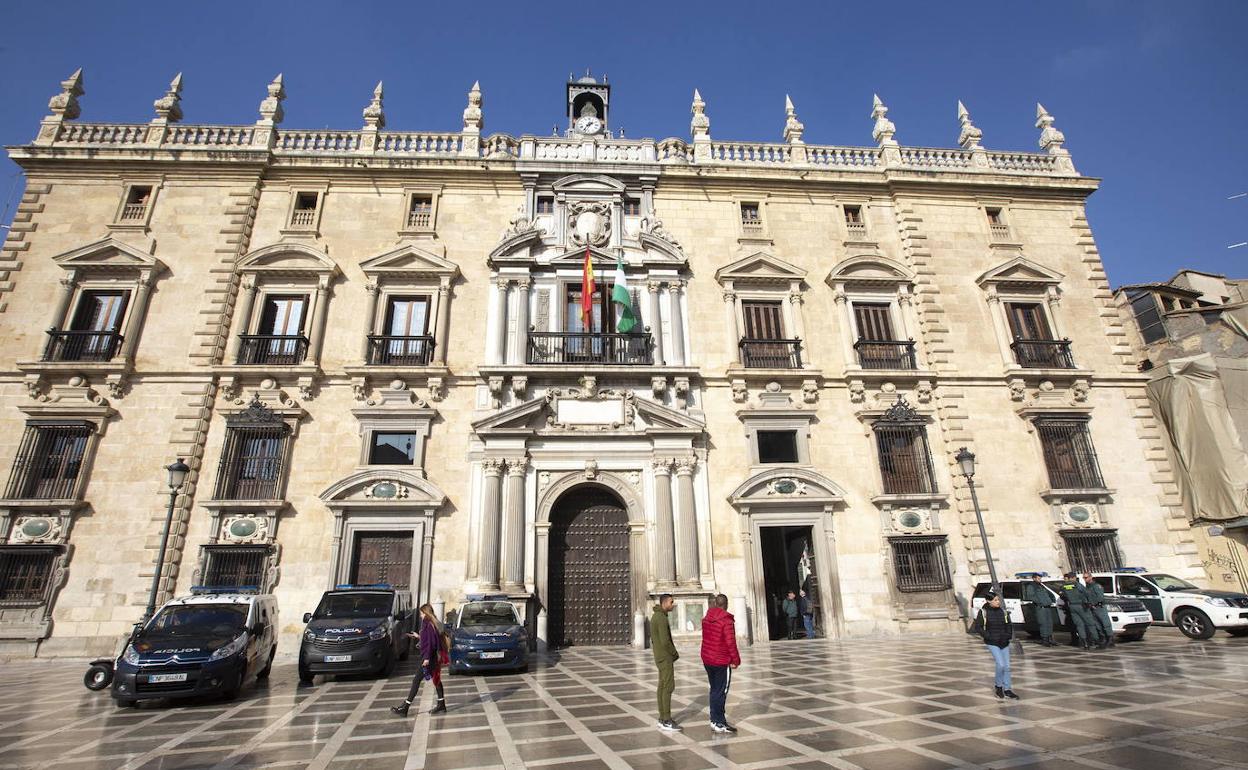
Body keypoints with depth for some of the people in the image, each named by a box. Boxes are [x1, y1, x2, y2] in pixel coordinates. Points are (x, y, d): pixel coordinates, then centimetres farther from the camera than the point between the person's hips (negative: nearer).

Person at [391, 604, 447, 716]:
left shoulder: (429, 625, -17)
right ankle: (441, 705, 18)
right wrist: (418, 636, 29)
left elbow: (430, 642, -22)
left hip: (428, 658, -10)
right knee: (436, 679, 13)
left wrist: (427, 658, -23)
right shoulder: (433, 624, 11)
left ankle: (404, 708, 0)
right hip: (433, 657, 10)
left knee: (416, 680, -5)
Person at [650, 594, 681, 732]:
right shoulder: (662, 618, -21)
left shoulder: (655, 616, 12)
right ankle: (666, 722, -1)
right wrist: (676, 654, -8)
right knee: (668, 687, -5)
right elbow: (665, 641, -25)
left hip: (660, 657, 10)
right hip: (666, 658, -10)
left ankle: (662, 719, 17)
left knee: (663, 686, 12)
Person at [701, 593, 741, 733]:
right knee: (721, 692, 3)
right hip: (722, 661, -7)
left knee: (714, 689, 19)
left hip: (707, 659, 7)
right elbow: (730, 642, -21)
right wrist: (736, 660, -11)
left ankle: (714, 719, 28)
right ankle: (719, 723, 8)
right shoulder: (726, 620, -19)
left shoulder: (706, 619, 4)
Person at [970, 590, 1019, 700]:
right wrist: (989, 636, -16)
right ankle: (998, 685, 10)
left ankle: (1007, 690, 19)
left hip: (1004, 643, 5)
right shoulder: (983, 612, -11)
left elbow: (1009, 625, 13)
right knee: (1001, 664, -14)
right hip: (992, 643, -5)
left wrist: (1008, 635, -4)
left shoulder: (1002, 611, 1)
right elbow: (977, 627, -8)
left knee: (1007, 666, 6)